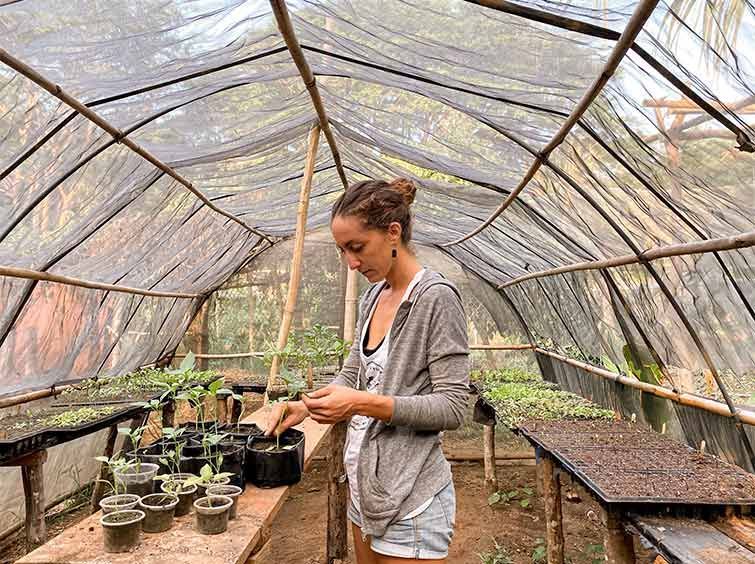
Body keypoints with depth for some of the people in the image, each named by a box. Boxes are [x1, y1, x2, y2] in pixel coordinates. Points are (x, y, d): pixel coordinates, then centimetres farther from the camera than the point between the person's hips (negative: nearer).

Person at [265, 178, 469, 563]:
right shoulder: (373, 296, 7)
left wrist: (364, 403, -27)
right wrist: (303, 407, -2)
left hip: (409, 499, -7)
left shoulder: (436, 297, -18)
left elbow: (452, 407, -19)